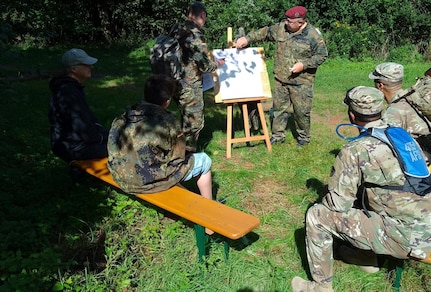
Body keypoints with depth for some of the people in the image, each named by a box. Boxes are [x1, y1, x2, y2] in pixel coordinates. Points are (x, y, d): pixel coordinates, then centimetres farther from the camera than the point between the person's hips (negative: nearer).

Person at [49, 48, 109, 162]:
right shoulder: (69, 93, -27)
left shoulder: (72, 86, 6)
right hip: (72, 148, -10)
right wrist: (100, 137, -10)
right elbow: (83, 131, -27)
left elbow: (85, 113, 21)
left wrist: (97, 125, 8)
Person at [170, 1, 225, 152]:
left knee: (186, 120, 23)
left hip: (177, 83, 8)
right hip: (190, 87, -8)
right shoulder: (195, 34, -19)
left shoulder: (176, 29, 4)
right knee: (194, 122, 7)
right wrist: (217, 64, 2)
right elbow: (204, 65, -16)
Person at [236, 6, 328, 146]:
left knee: (301, 110, 3)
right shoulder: (281, 28, 1)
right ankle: (278, 135, 25)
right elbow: (265, 32, 13)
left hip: (301, 82, -4)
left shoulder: (313, 35, -13)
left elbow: (322, 55, -7)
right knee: (279, 108, 11)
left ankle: (304, 136, 23)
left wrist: (303, 64, -18)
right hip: (280, 79, 5)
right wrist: (247, 38, 3)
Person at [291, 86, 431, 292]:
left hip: (407, 239, -8)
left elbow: (338, 204, -12)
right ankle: (367, 256, 35)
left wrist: (326, 202, 12)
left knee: (317, 216, -3)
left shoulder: (355, 150, -14)